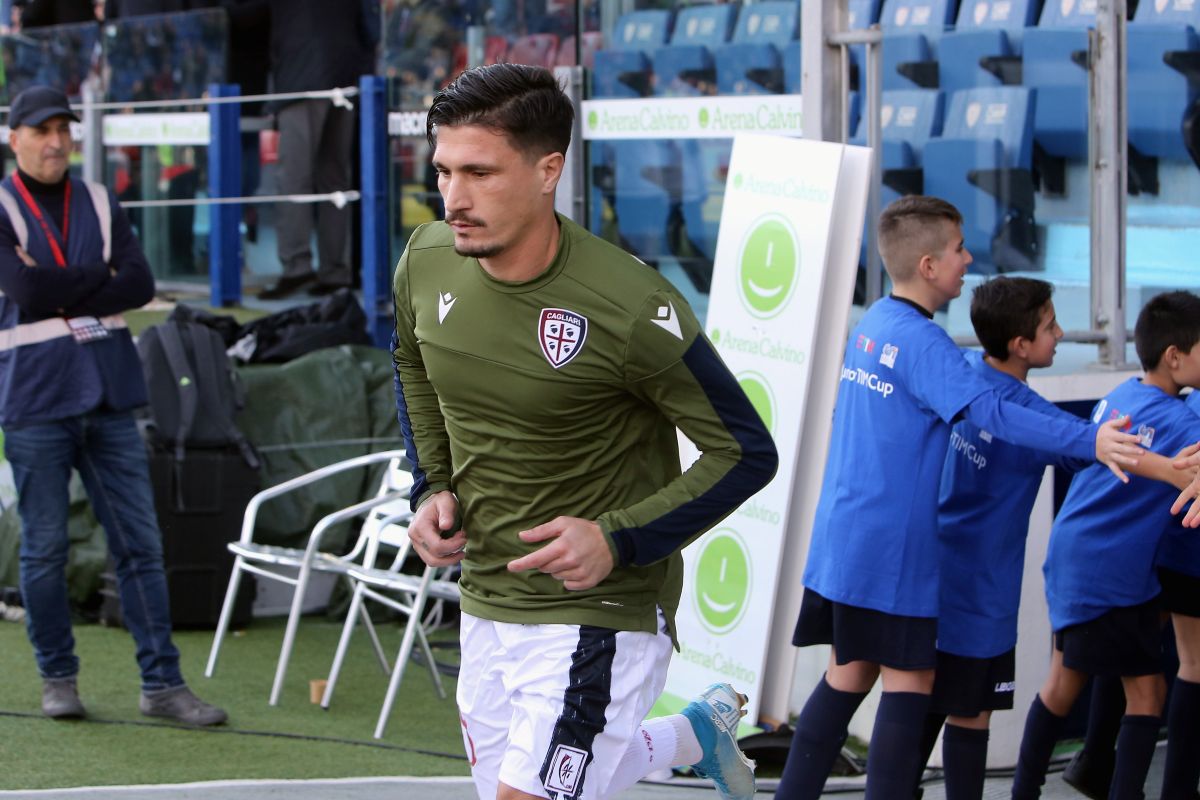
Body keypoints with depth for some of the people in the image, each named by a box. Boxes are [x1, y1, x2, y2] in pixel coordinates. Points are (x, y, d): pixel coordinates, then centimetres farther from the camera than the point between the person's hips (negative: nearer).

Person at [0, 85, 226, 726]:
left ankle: (162, 683, 3)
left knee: (139, 542, 1)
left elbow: (140, 285, 0)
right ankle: (57, 678, 16)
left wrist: (60, 292, -9)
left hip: (109, 395, 4)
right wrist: (101, 275, -5)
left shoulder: (99, 205, 13)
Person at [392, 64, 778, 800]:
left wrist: (619, 541, -23)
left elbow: (746, 453, -14)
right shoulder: (427, 262, -6)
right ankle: (698, 733, 44)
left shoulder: (630, 307, -23)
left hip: (601, 611, -7)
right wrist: (432, 490, 4)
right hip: (486, 602, 7)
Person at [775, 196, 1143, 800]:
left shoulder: (872, 325, 10)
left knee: (848, 676, 14)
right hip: (890, 549, -8)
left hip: (840, 540, 8)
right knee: (909, 683, -3)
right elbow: (993, 413, -28)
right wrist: (1091, 441, -35)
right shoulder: (920, 341, -17)